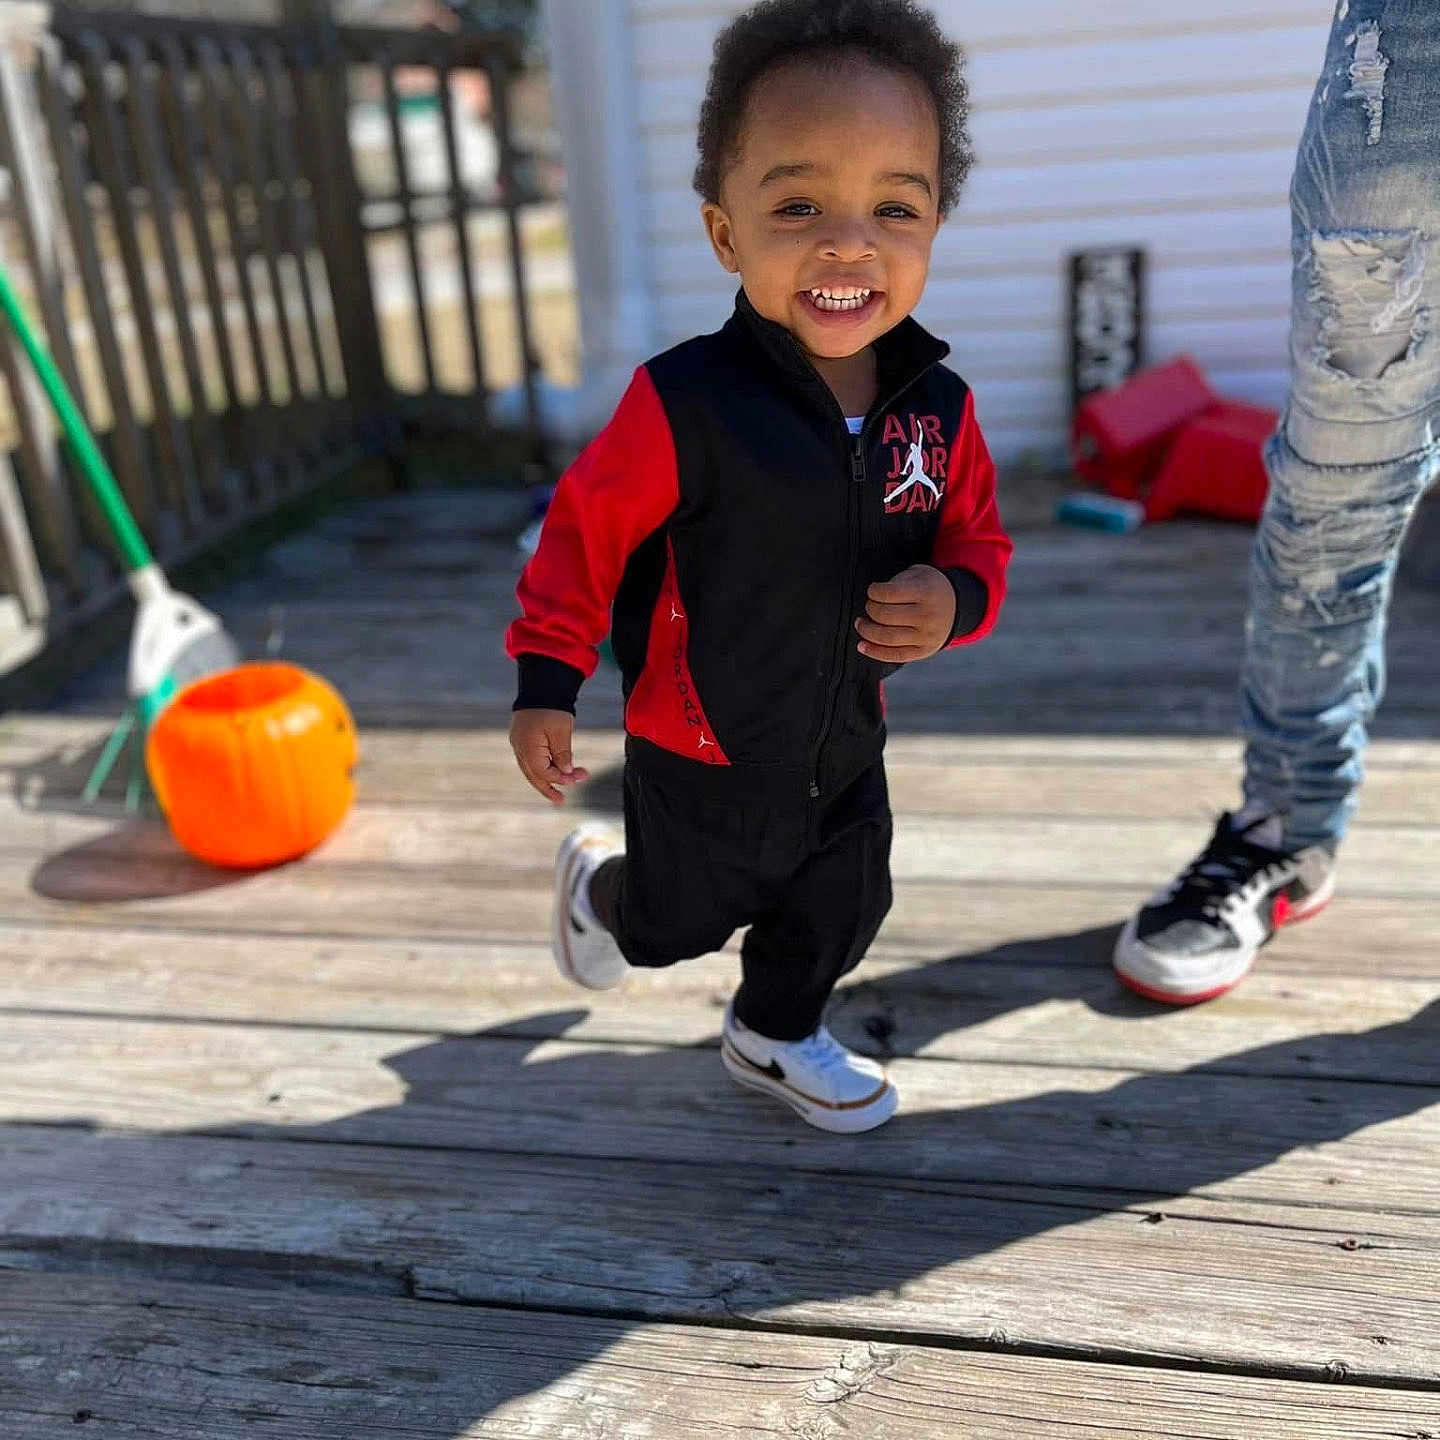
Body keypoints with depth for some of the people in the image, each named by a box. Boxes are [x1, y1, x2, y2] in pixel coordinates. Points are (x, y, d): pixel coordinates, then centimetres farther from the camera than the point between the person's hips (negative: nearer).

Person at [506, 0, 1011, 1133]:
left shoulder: (938, 408, -12)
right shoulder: (687, 403, -27)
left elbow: (979, 540, 1)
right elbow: (587, 529, -16)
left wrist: (955, 600, -21)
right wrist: (546, 685, -14)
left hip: (847, 751, 5)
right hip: (704, 757, -4)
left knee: (839, 914, 23)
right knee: (677, 924, 19)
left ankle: (776, 1035, 53)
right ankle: (601, 881, 55)